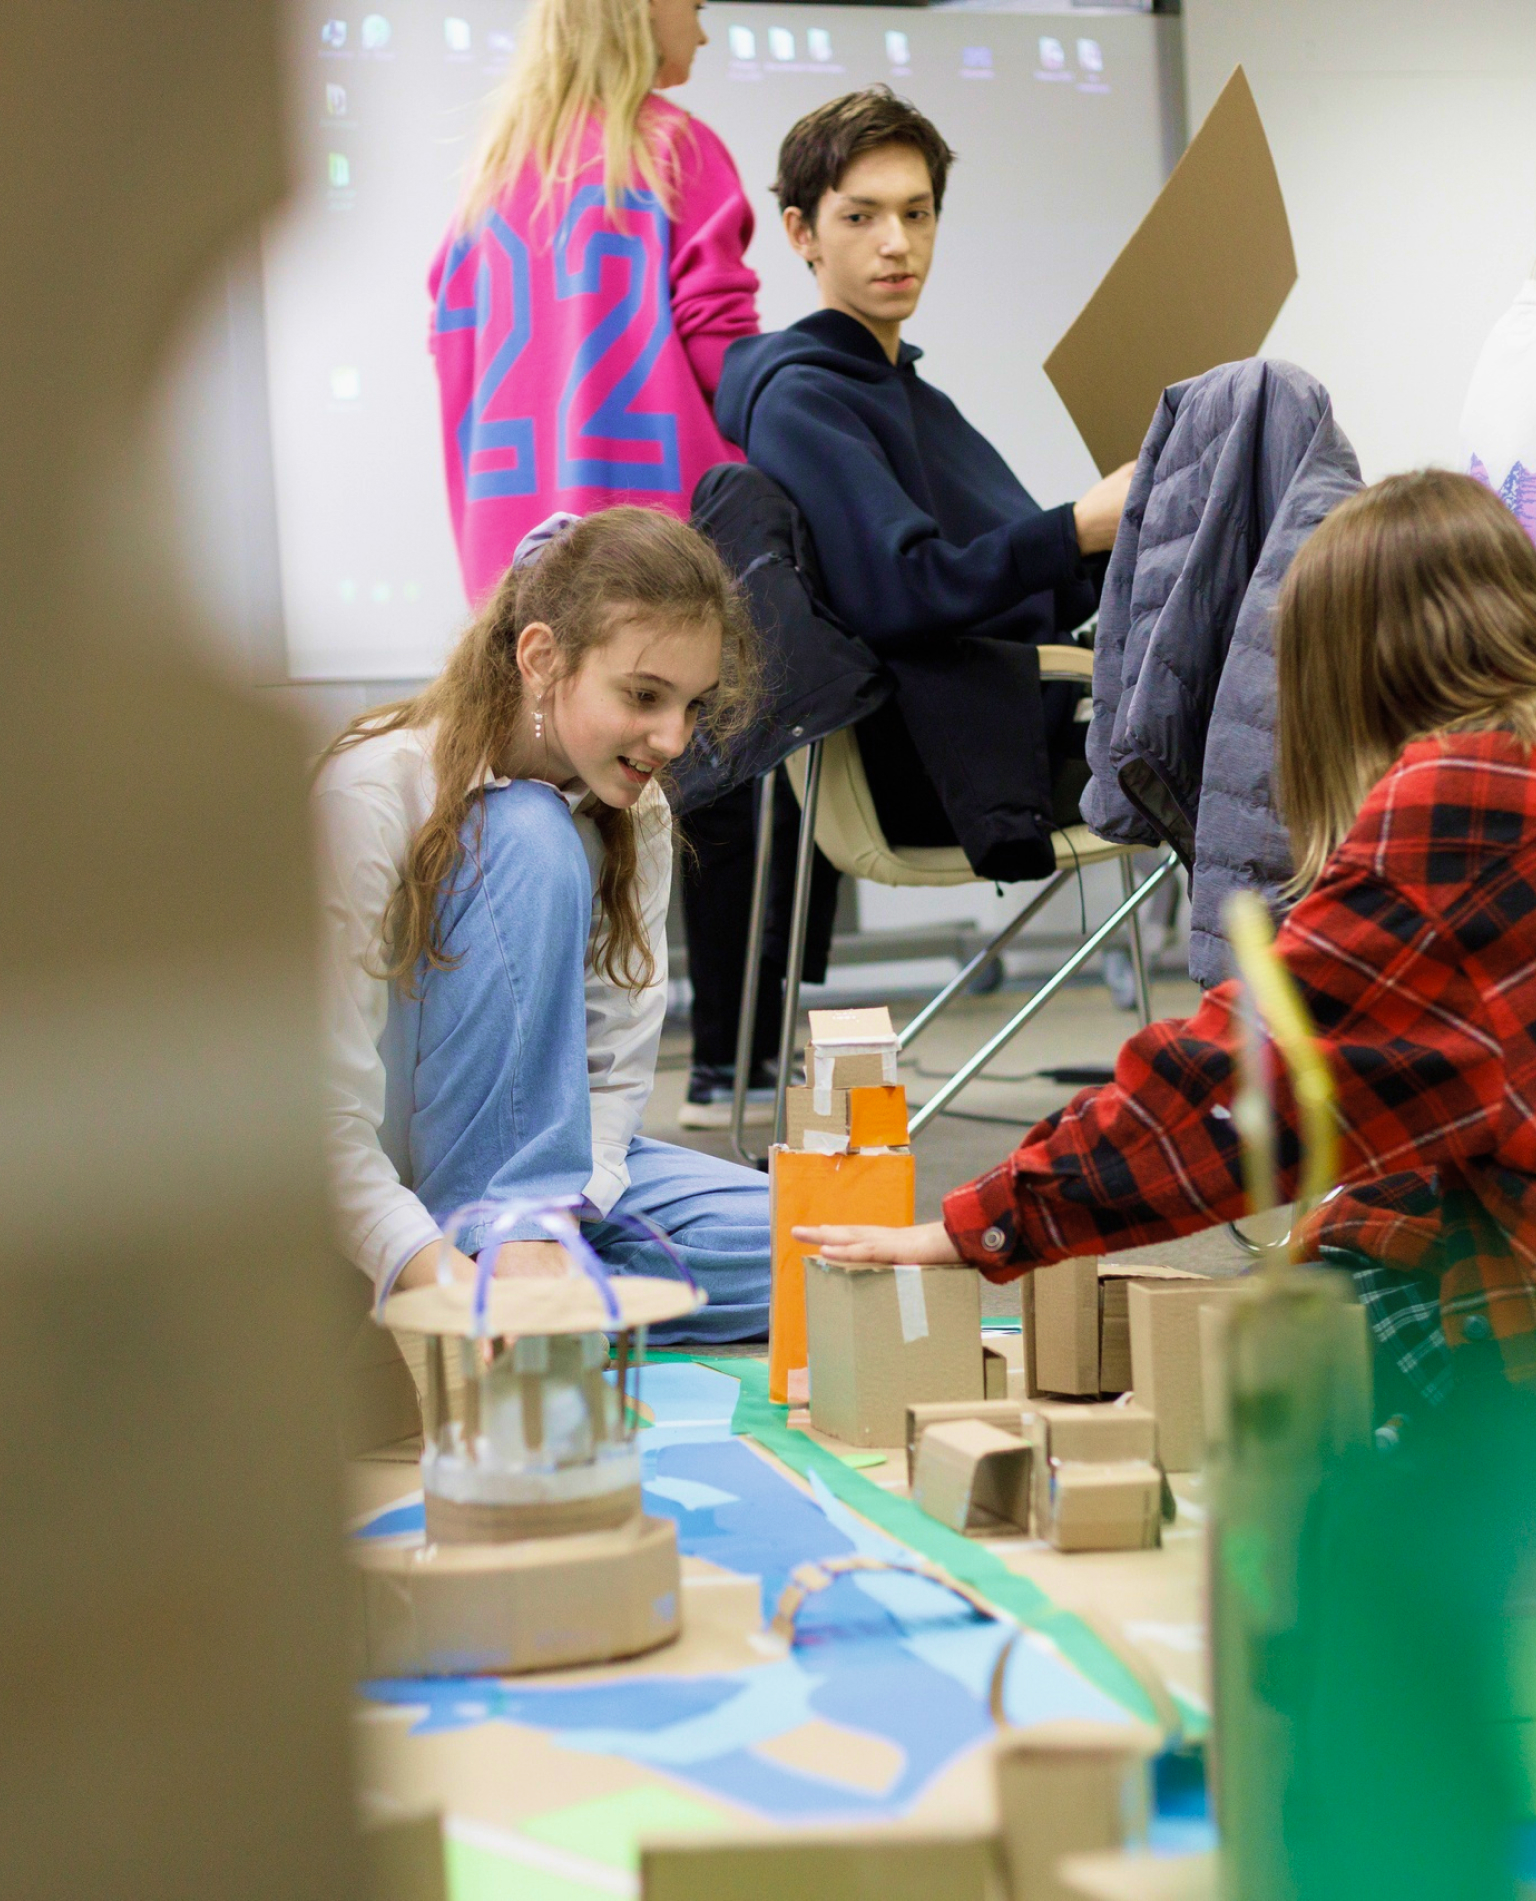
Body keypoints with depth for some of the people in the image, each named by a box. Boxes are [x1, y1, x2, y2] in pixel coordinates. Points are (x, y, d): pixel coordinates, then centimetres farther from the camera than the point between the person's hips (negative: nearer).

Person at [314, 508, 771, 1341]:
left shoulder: (634, 812, -4)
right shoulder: (372, 791, -22)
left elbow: (614, 1071, -5)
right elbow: (321, 1112, -27)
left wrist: (543, 1230, -24)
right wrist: (445, 1272, -41)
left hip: (537, 1166, 5)